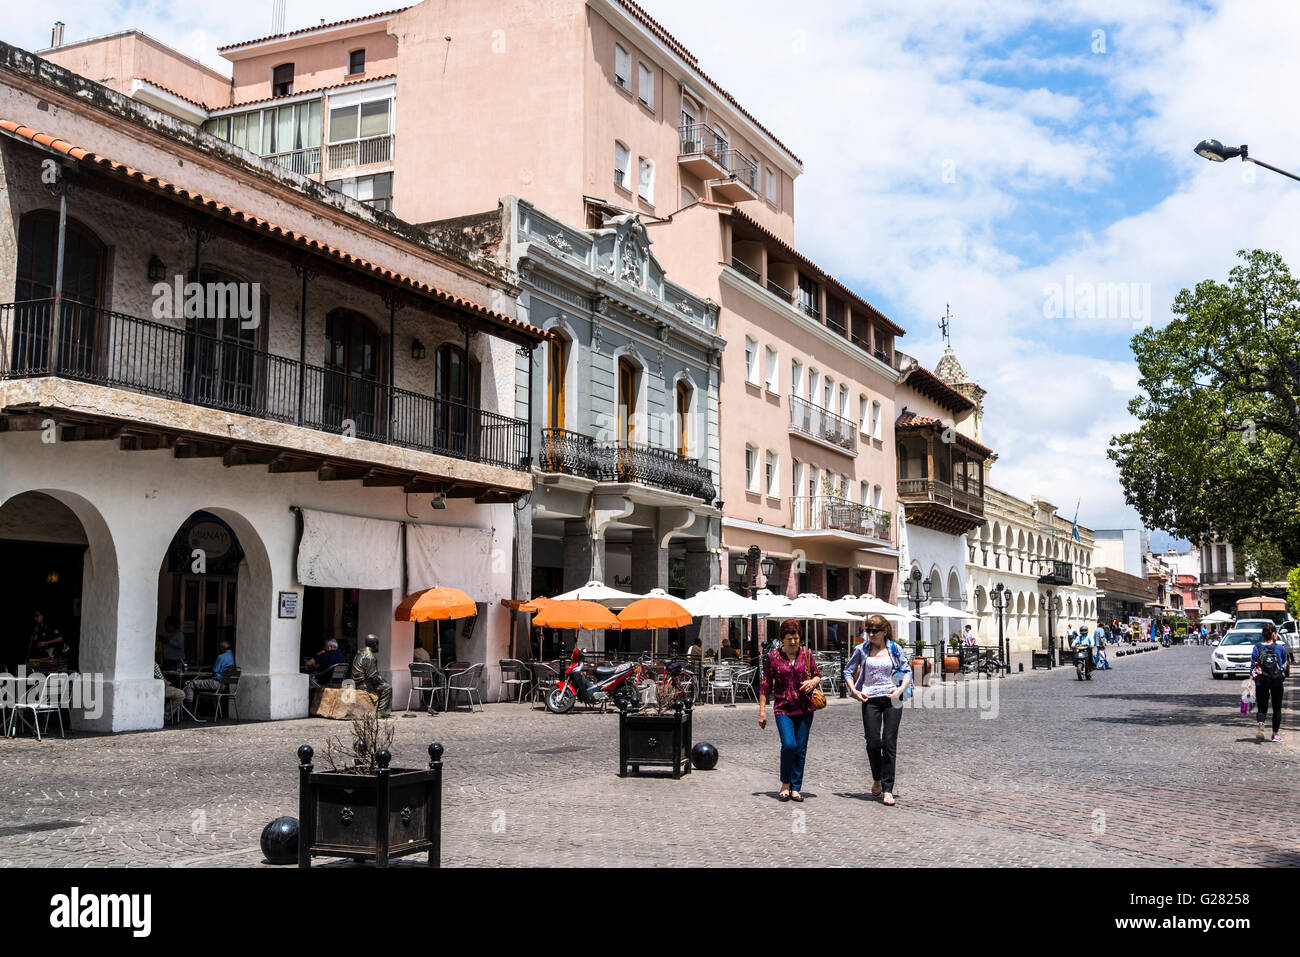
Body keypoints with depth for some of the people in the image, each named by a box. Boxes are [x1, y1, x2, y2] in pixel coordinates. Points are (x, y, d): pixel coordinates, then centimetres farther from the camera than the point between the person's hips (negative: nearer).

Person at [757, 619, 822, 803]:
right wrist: (762, 710, 0)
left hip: (805, 709, 2)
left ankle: (796, 788, 16)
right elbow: (766, 685, 3)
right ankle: (785, 783, 5)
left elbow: (818, 675, 17)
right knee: (788, 745, -16)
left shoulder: (806, 654, 6)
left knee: (801, 749, 3)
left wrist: (813, 682, -7)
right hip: (783, 709, -2)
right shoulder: (773, 657, 0)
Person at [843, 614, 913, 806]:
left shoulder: (894, 648, 5)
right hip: (870, 700, 0)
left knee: (889, 743, -4)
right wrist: (854, 691, -1)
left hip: (892, 699, 0)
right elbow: (848, 671, 13)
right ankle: (877, 779, 24)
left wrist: (901, 690, -6)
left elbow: (907, 671, 10)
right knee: (873, 742, -3)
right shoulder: (862, 650, 4)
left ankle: (887, 790, -1)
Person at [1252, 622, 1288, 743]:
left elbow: (1253, 667, -6)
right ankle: (1275, 734, 16)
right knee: (1277, 708, 12)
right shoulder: (1280, 647, -6)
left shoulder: (1257, 648, -5)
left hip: (1261, 683, 0)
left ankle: (1260, 724, -23)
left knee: (1262, 708, 6)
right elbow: (1284, 662, 13)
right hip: (1277, 683, 0)